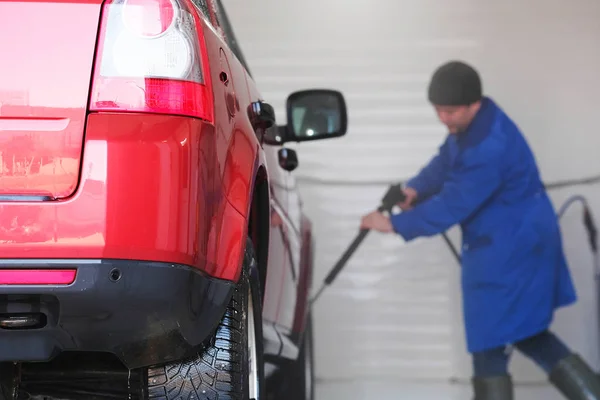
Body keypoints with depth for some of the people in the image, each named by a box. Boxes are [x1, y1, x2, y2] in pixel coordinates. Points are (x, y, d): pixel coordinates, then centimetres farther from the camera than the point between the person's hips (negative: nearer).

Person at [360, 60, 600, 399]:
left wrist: (395, 224, -18)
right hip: (517, 242, 10)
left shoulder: (490, 147, -30)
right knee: (520, 329, 19)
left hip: (511, 247, -10)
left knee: (491, 345, -3)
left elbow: (453, 206, -25)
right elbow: (446, 160, 13)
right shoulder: (472, 122, 0)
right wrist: (416, 189, -5)